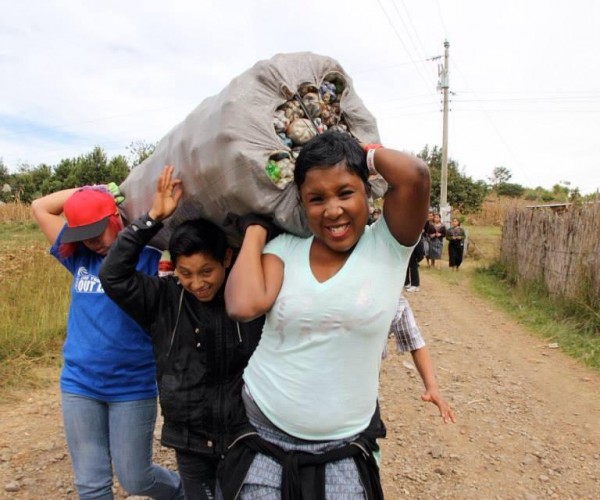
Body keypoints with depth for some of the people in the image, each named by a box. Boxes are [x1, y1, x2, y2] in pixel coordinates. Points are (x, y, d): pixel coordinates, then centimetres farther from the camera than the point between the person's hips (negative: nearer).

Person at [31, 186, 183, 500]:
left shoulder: (145, 257, -8)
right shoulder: (79, 258, 5)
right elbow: (39, 207, 10)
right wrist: (88, 191, 2)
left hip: (133, 387, -4)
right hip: (79, 385, 4)